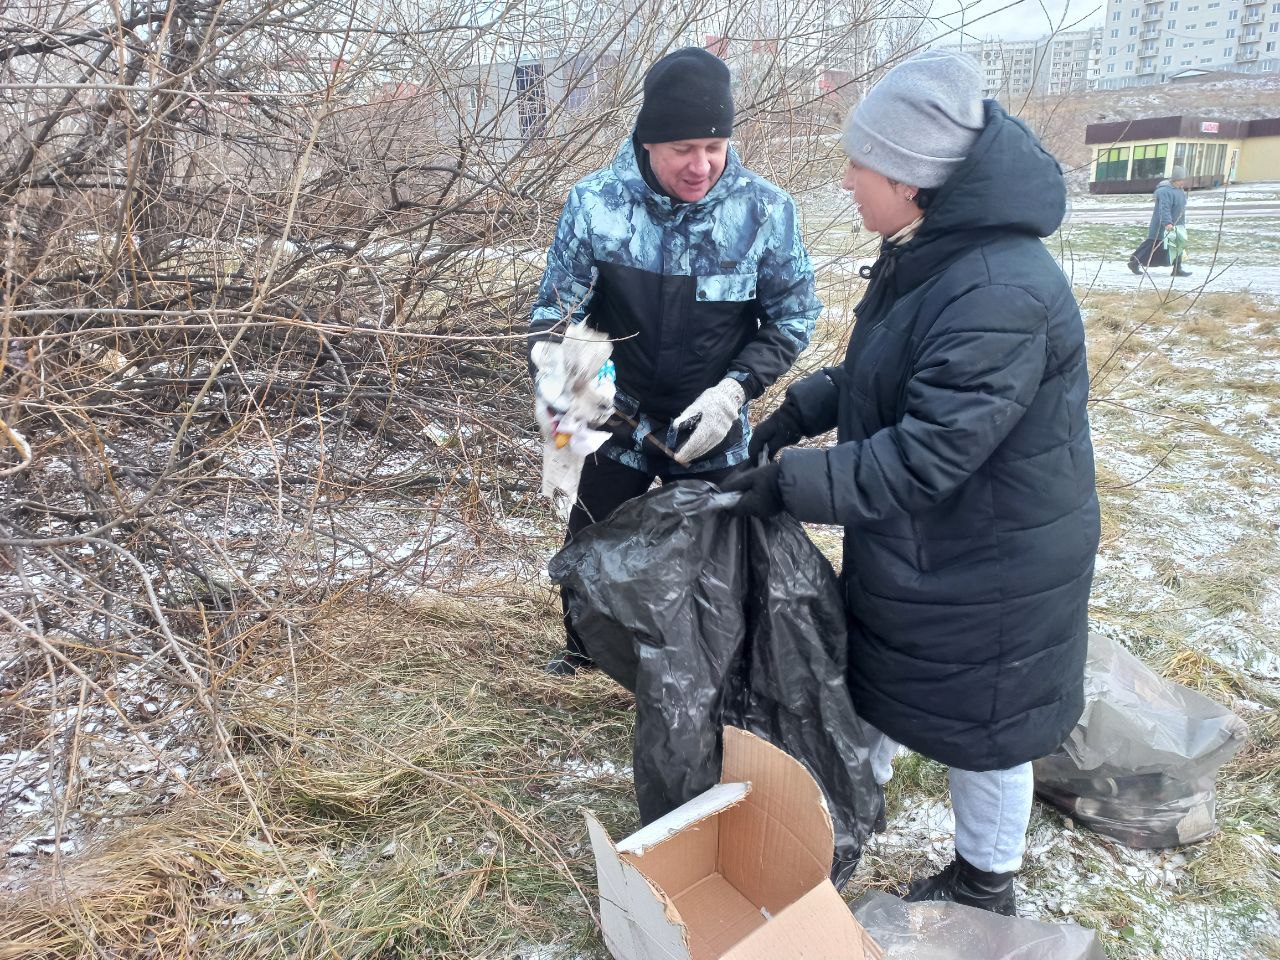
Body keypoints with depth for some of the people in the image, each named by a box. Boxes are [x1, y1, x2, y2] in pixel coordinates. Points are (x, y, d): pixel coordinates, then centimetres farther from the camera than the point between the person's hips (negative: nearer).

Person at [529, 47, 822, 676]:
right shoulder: (595, 203, -16)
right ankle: (581, 656, 47)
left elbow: (791, 319, -6)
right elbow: (553, 314, -11)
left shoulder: (766, 211, -16)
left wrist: (733, 390, -21)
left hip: (711, 433, 0)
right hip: (616, 421, 1)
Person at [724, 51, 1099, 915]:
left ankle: (986, 884, 41)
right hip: (909, 544, 9)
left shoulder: (1003, 295, -32)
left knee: (981, 720, 14)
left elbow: (924, 457, -33)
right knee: (871, 678, 25)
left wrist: (788, 483, -26)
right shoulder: (923, 257, 0)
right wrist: (797, 415, 2)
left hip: (988, 562, -9)